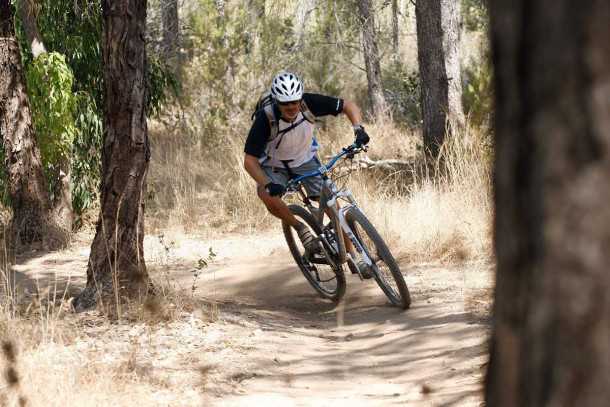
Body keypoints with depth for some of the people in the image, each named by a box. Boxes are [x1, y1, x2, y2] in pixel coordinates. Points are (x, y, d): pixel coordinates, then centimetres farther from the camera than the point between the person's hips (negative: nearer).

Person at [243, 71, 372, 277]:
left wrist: (358, 129, -35)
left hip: (305, 160, 2)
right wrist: (267, 184, -46)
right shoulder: (265, 119, -33)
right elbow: (250, 160, -30)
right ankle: (301, 228, -9)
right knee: (268, 195, -33)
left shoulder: (309, 103, -27)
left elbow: (349, 106, -16)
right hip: (275, 166, -2)